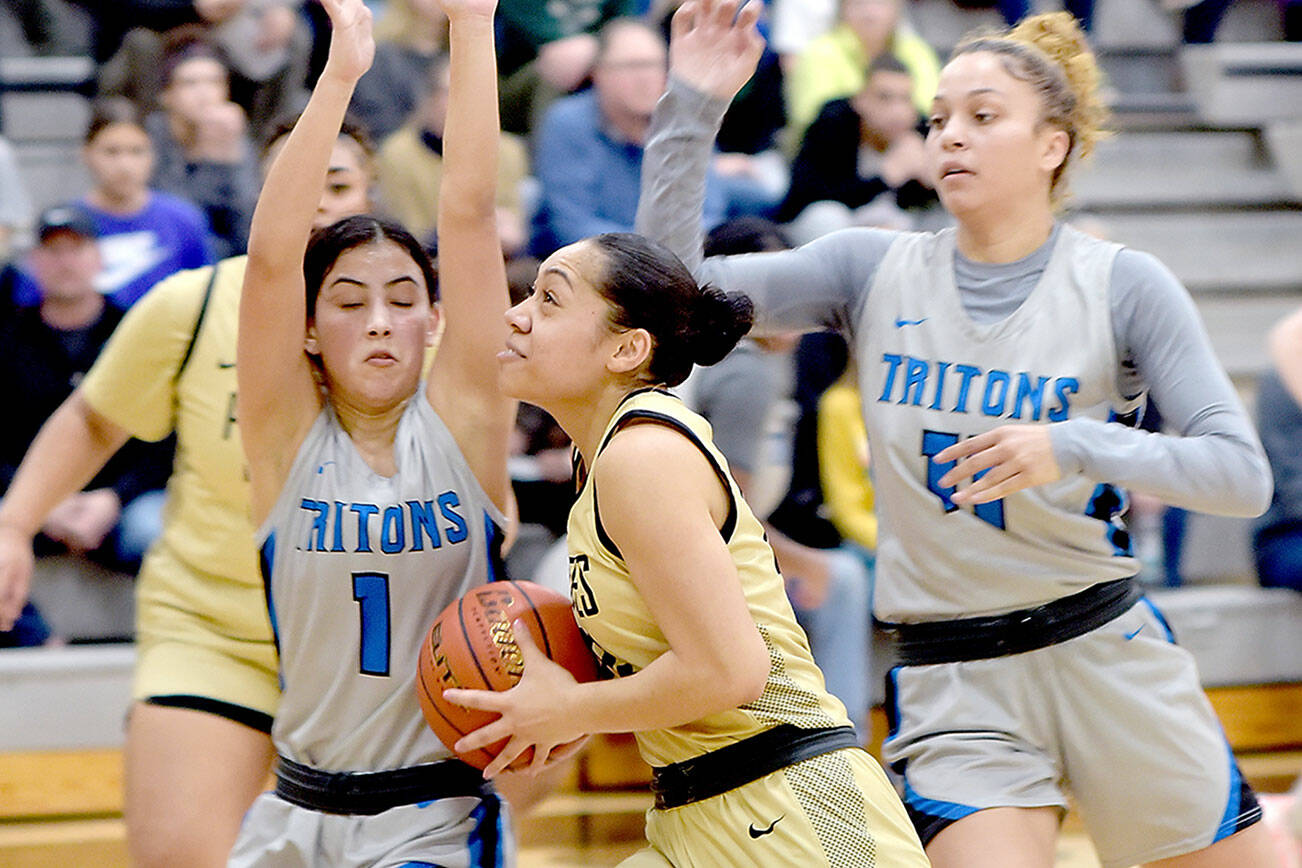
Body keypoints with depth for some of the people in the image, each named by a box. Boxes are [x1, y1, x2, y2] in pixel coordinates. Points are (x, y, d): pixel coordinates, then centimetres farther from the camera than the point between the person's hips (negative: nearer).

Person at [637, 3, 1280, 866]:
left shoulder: (1124, 285, -5)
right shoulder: (875, 270, 3)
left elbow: (1243, 473, -11)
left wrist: (1076, 449, -26)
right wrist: (693, 109, -12)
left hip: (1105, 654, 0)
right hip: (952, 687, 0)